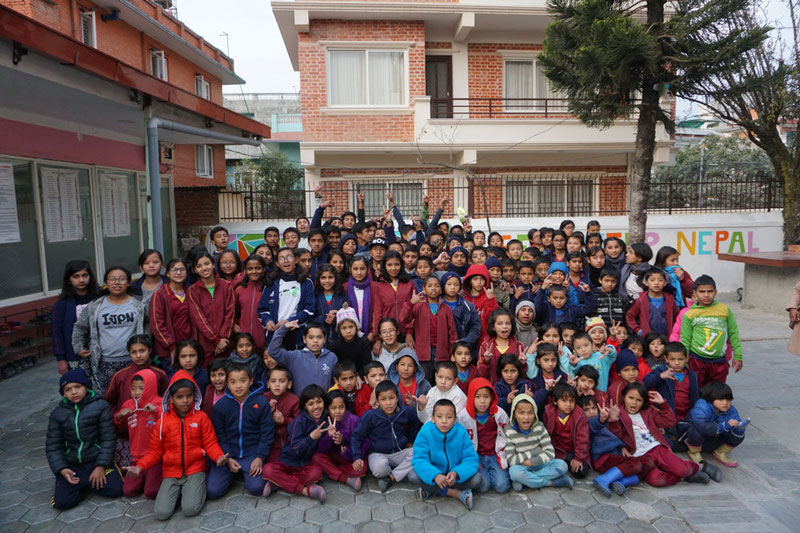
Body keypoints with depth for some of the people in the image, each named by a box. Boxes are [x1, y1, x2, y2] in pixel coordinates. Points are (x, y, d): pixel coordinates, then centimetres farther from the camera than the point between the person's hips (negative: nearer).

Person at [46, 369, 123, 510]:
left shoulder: (100, 406, -6)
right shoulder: (57, 414, 3)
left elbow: (108, 438, -7)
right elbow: (53, 446, 5)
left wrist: (101, 466, -14)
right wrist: (62, 469, -10)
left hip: (96, 461, -2)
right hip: (71, 465, 2)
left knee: (116, 490, -19)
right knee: (61, 502, -17)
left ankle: (86, 482, 10)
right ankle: (83, 484, 13)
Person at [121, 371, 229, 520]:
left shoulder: (201, 417, -2)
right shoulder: (163, 421, 1)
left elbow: (210, 443, -1)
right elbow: (155, 451, 7)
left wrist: (219, 456, -22)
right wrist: (140, 466, -11)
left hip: (194, 470, -2)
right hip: (171, 473, 2)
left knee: (190, 509, -21)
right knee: (161, 513, -14)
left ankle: (197, 488, 12)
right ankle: (178, 491, 16)